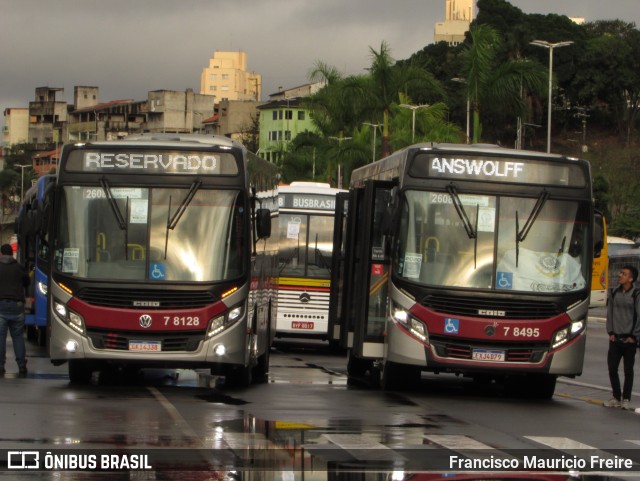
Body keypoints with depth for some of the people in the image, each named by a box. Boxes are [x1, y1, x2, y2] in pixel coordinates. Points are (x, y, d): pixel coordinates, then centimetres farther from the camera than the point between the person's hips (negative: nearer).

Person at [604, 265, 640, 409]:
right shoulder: (614, 293, 6)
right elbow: (609, 313, 9)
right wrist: (611, 332, 1)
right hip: (615, 338, 4)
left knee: (628, 370, 3)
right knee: (612, 368, 3)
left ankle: (626, 399, 11)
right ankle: (616, 397, 15)